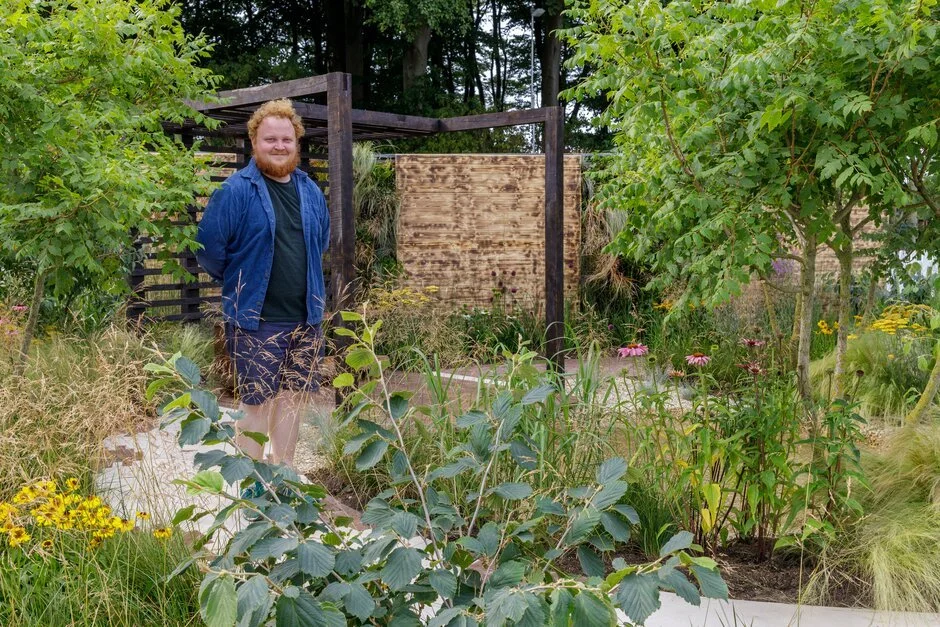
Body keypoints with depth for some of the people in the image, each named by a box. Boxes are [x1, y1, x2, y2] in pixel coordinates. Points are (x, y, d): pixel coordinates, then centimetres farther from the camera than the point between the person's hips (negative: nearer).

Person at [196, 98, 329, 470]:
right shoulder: (236, 191, -12)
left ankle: (285, 471, 31)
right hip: (256, 320, -6)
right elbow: (209, 249, -13)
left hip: (305, 318, 6)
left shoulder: (310, 191, 8)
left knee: (293, 398, 15)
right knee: (256, 402, 2)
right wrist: (238, 284, 0)